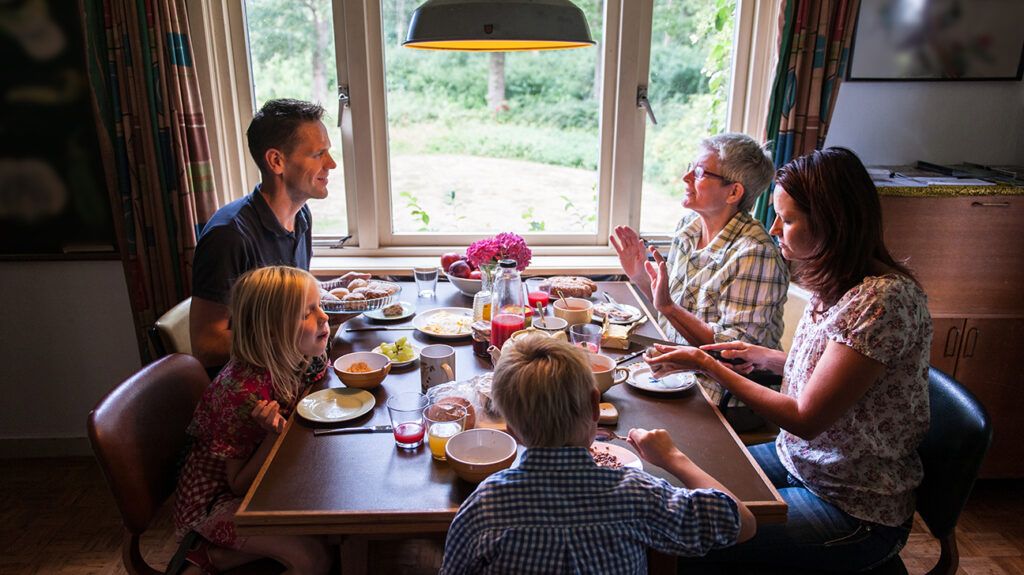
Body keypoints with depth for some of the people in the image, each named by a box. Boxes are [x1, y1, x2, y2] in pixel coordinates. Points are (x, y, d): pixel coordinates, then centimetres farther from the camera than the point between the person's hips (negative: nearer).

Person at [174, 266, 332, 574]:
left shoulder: (306, 361, -11)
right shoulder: (243, 392, -32)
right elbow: (240, 484, -21)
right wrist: (275, 433, -37)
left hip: (262, 482, 8)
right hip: (215, 500, -8)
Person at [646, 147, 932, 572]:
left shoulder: (883, 298, -27)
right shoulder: (837, 284, 1)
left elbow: (806, 419, -24)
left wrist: (706, 365, -18)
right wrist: (767, 358, 2)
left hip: (855, 514, -8)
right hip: (800, 460, 8)